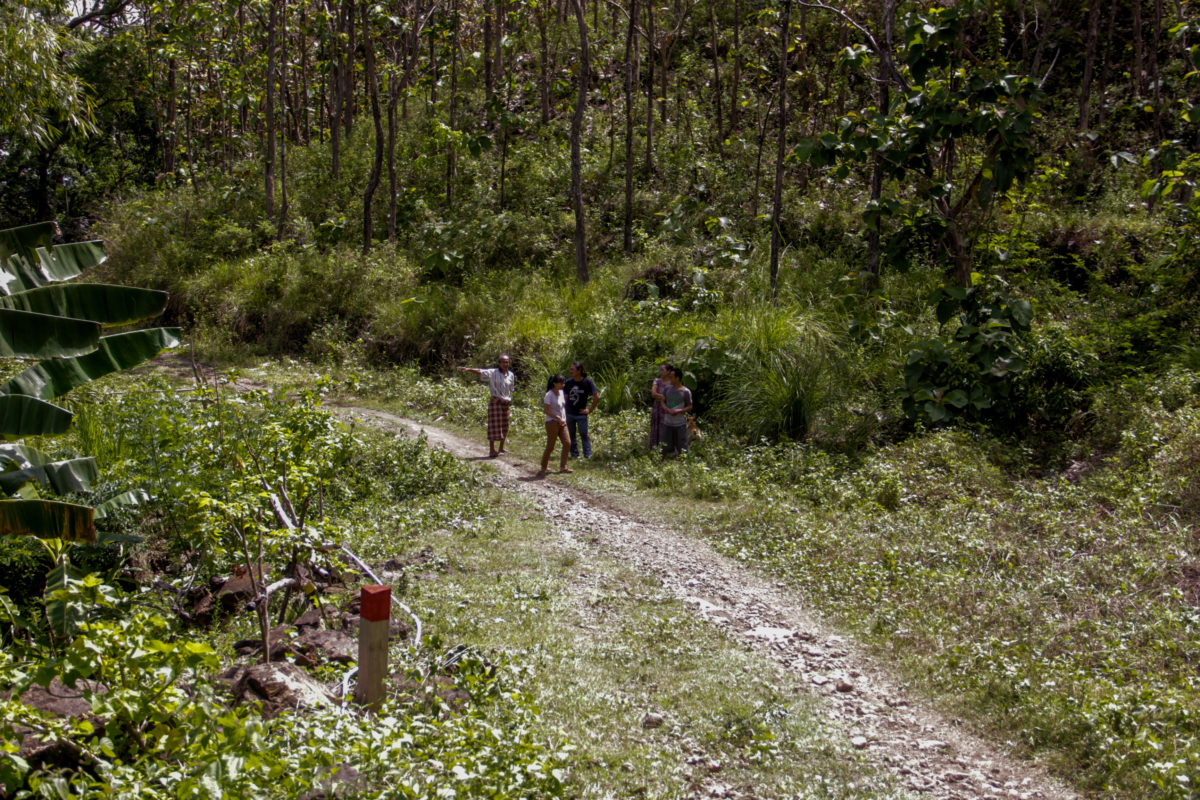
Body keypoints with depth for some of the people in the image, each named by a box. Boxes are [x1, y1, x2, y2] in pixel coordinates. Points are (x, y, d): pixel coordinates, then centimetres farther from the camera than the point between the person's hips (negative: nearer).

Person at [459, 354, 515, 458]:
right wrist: (468, 369, -33)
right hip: (495, 401, -6)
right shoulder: (493, 373, -9)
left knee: (504, 426, 12)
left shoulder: (510, 375, 7)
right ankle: (492, 450, -3)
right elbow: (480, 372, -20)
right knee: (494, 425, -6)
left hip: (506, 403, 6)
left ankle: (501, 448, 26)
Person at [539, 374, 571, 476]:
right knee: (550, 447, -5)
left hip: (561, 423, 8)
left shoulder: (561, 393, 10)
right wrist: (558, 418, -21)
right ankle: (543, 469, 3)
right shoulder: (549, 395, -13)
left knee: (567, 443, 2)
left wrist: (564, 419, 6)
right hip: (552, 422, -8)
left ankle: (562, 467, 13)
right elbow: (546, 410, -16)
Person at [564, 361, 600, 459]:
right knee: (571, 435, 10)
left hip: (581, 414, -4)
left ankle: (588, 455, 3)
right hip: (569, 413, 4)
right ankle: (574, 454, 21)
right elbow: (565, 396, 11)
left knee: (584, 435, -3)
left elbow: (597, 397, -8)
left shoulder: (588, 382, -11)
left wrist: (590, 410, -8)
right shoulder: (568, 382, -1)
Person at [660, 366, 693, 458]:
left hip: (680, 423, -4)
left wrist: (679, 411, -16)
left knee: (681, 450, -1)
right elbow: (663, 401, 14)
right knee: (667, 450, 6)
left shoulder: (686, 391, -5)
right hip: (667, 423, 4)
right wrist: (667, 409, -8)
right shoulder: (667, 389, 7)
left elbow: (690, 407, 1)